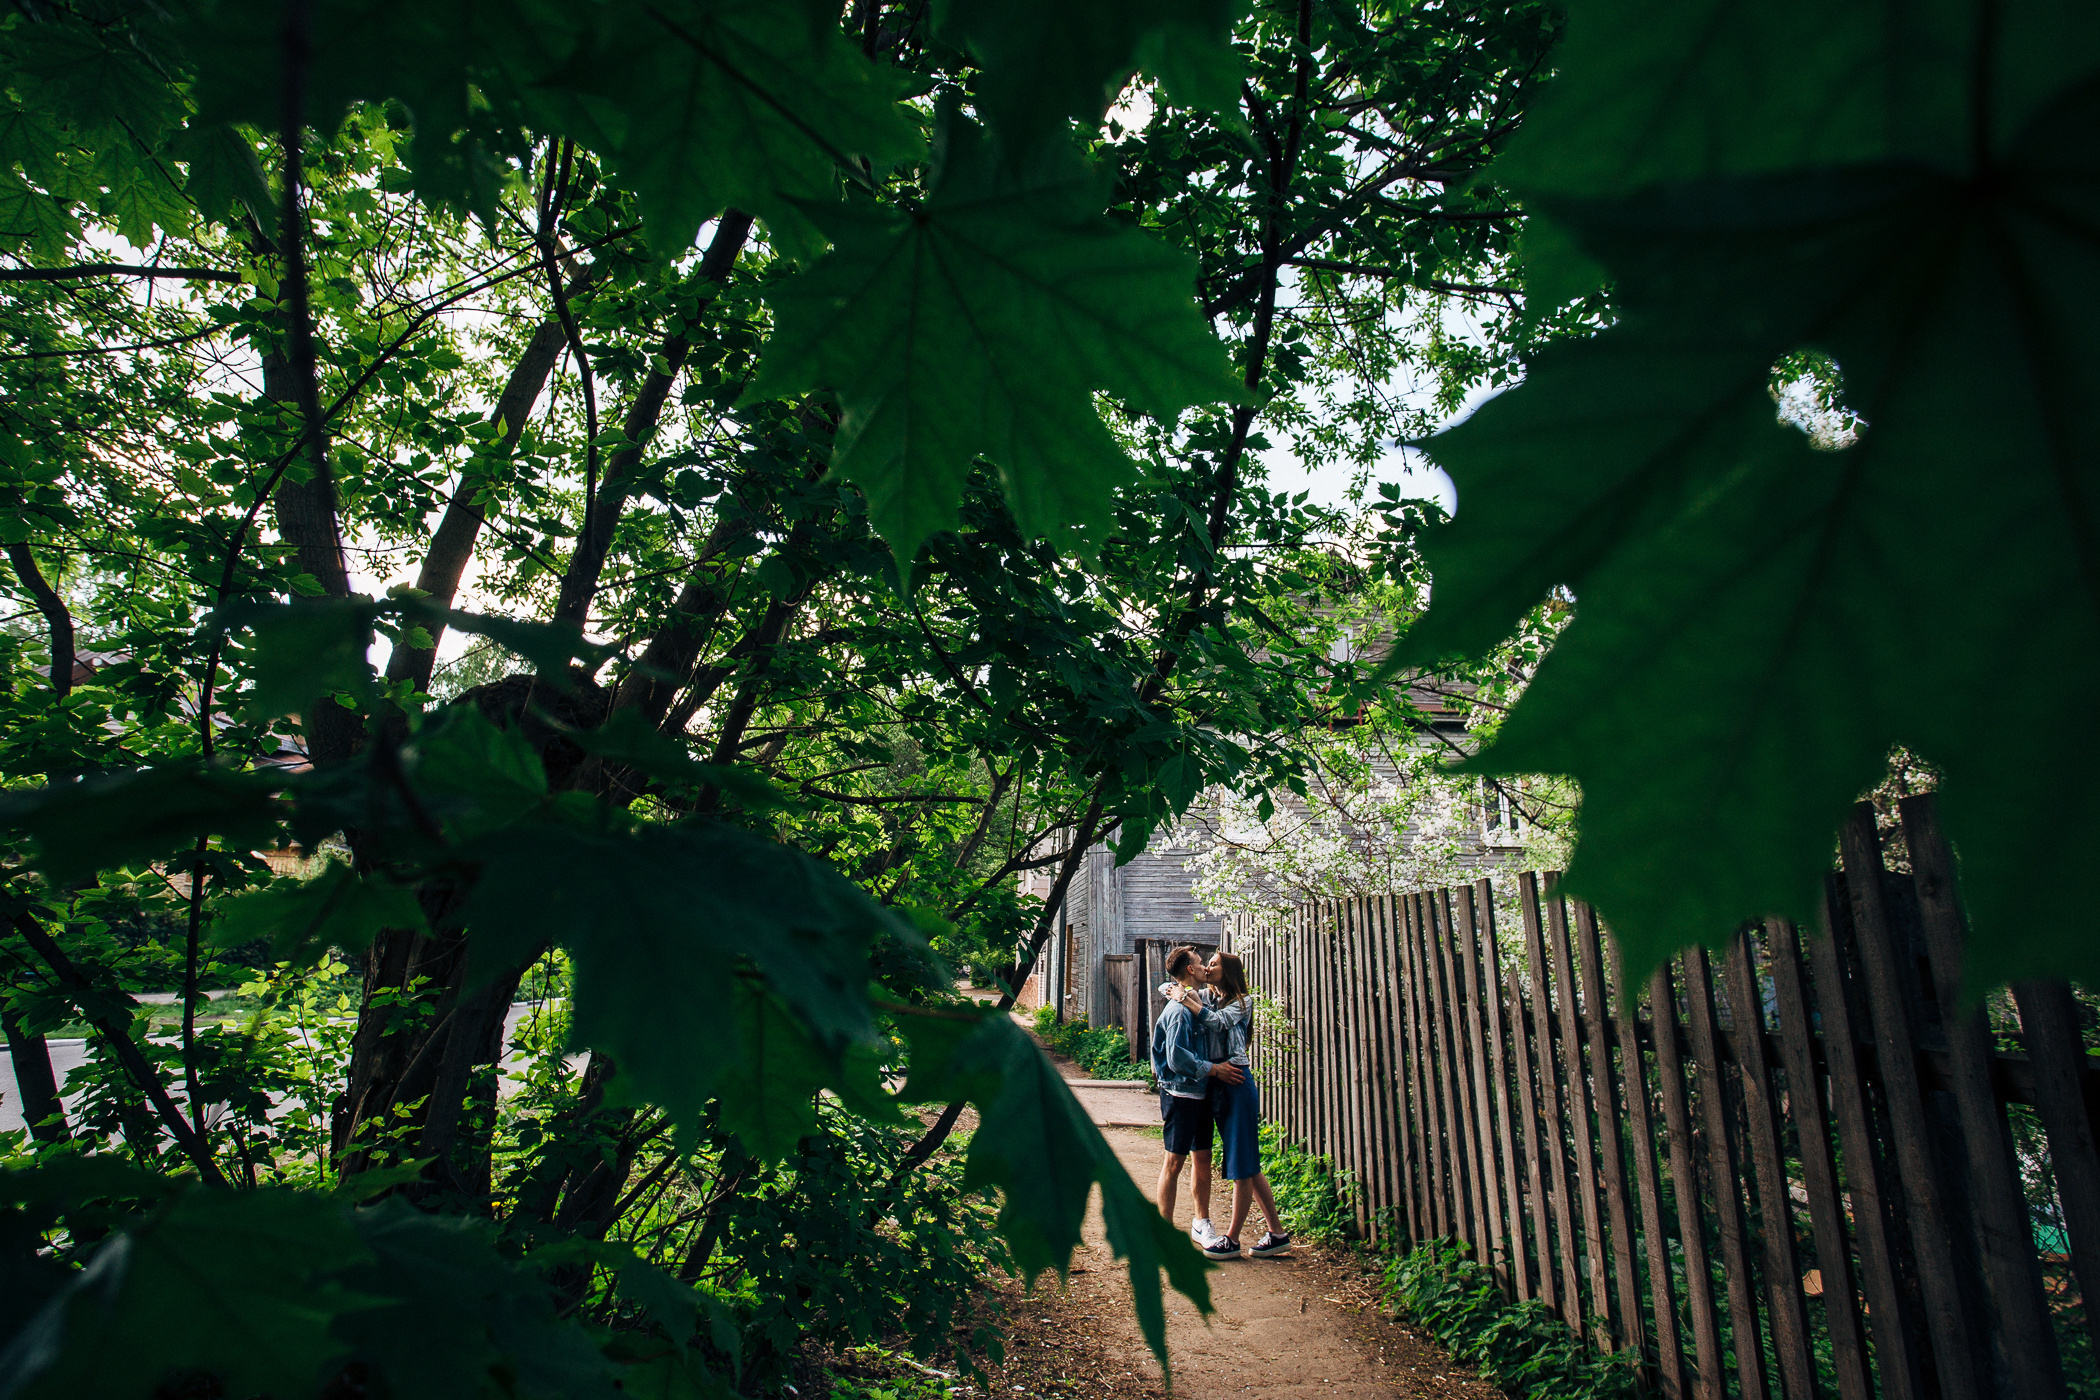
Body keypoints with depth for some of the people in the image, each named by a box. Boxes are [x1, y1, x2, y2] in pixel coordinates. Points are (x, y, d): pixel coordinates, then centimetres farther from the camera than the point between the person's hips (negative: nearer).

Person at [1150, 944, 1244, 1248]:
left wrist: (1219, 1066, 11)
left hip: (1200, 1094, 9)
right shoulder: (1178, 1009, -17)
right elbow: (1177, 1057, -23)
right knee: (1174, 1161, 0)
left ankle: (1201, 1223, 26)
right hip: (1180, 1094, -9)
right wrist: (1213, 1069, -17)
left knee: (1203, 1158, 13)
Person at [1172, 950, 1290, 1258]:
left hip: (1237, 1082, -7)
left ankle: (1232, 1239, 5)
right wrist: (1182, 990, 3)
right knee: (1248, 1165, 10)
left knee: (1242, 1164, -1)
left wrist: (1185, 999, -12)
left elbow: (1217, 1021, -19)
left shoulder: (1242, 1002, -2)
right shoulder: (1204, 996, 13)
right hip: (1216, 1084, 7)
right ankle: (1278, 1233, 18)